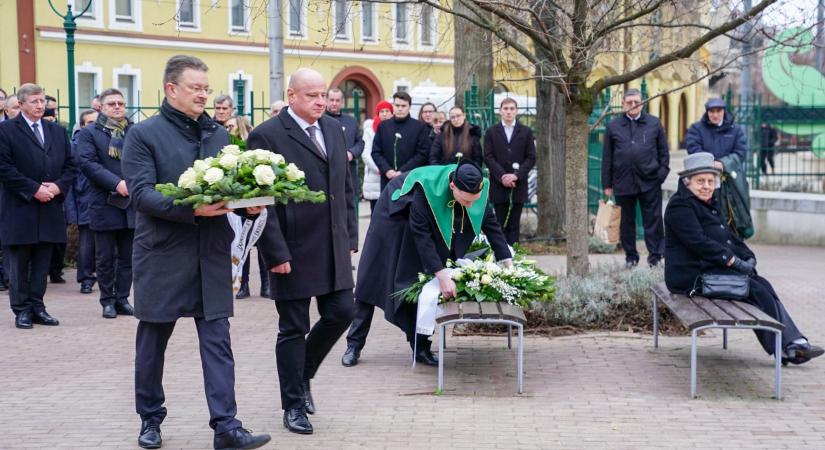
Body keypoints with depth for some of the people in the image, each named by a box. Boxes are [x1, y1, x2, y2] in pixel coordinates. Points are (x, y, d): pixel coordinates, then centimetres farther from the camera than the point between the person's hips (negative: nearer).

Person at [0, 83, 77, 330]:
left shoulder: (58, 131, 14)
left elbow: (70, 165, 13)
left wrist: (58, 186, -6)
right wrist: (34, 189, -16)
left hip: (49, 208, 5)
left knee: (42, 263, 7)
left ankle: (37, 307, 14)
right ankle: (22, 309, 11)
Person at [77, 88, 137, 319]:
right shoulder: (89, 133, 2)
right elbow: (88, 163, -10)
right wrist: (116, 183, -19)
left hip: (132, 202, 2)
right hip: (104, 203, -2)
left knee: (127, 256, 6)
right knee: (105, 258, 5)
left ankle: (122, 298, 15)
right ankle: (108, 301, 14)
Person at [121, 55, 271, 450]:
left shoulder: (218, 134, 12)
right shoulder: (143, 135, -4)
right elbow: (141, 193, -14)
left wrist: (249, 201, -9)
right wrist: (191, 209, -25)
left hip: (212, 255, 3)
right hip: (162, 254, -3)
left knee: (217, 342, -1)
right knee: (152, 342, 10)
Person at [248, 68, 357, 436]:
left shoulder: (334, 129, 10)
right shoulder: (267, 136, -11)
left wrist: (350, 236, 11)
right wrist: (276, 252, -16)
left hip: (334, 249, 6)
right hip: (294, 250, -6)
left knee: (340, 313, 7)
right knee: (294, 329, 4)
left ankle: (303, 374, 31)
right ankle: (294, 404, 19)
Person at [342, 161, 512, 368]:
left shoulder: (477, 189, -26)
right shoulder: (426, 187, -42)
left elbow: (491, 224, -13)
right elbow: (421, 235, -39)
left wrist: (508, 263, -18)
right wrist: (442, 275, -44)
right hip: (395, 214, -4)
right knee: (373, 278, 0)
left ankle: (421, 347, 7)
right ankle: (355, 344, 8)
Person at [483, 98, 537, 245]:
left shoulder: (526, 132, 8)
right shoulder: (491, 132, 7)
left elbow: (531, 158, 2)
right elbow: (488, 157, 0)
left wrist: (516, 175, -11)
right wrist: (502, 176, -12)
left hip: (518, 186, 0)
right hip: (498, 186, 0)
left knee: (514, 225, 1)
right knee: (500, 224, 1)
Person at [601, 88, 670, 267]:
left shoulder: (654, 123, 8)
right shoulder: (613, 126, 7)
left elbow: (663, 151, 11)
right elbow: (607, 157, 7)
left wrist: (663, 172, -1)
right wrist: (607, 184, 3)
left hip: (650, 181, -1)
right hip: (623, 182, 1)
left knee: (653, 220, 0)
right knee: (627, 221, 8)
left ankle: (655, 255, 7)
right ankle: (630, 256, 18)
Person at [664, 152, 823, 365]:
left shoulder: (710, 202, 19)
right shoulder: (680, 206, -12)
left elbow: (728, 234, 23)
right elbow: (698, 242, -21)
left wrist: (748, 257, 5)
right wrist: (734, 260, -20)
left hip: (712, 269, 9)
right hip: (693, 274, -9)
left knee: (764, 286, -7)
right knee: (757, 291, -16)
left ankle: (793, 343, -11)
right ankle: (781, 349, -8)